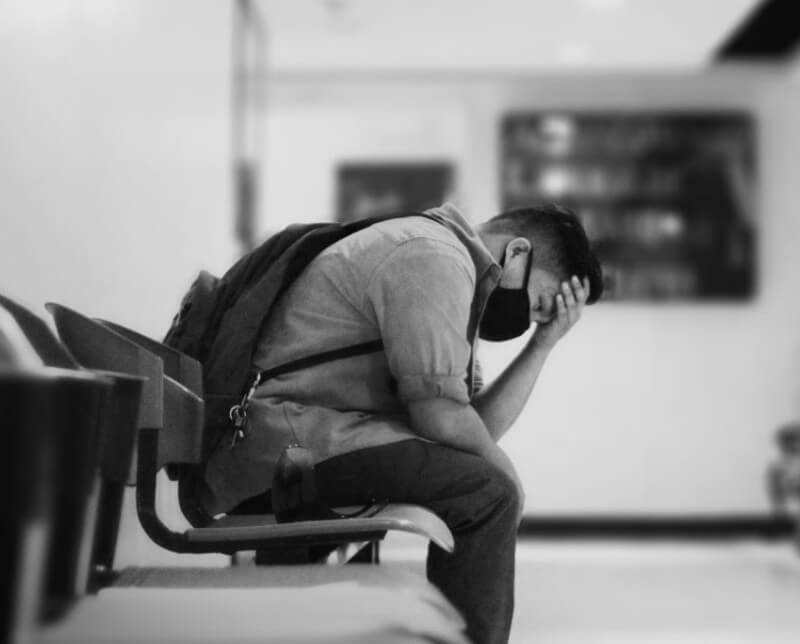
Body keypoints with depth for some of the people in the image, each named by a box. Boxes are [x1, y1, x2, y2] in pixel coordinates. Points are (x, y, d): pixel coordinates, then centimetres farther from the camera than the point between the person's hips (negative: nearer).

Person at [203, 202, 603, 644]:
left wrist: (544, 343, 9)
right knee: (488, 495, -18)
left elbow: (477, 430, 13)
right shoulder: (434, 258, -12)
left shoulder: (451, 261, 20)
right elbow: (441, 416, -18)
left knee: (487, 487, 18)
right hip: (281, 438, -11)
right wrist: (501, 470, 0)